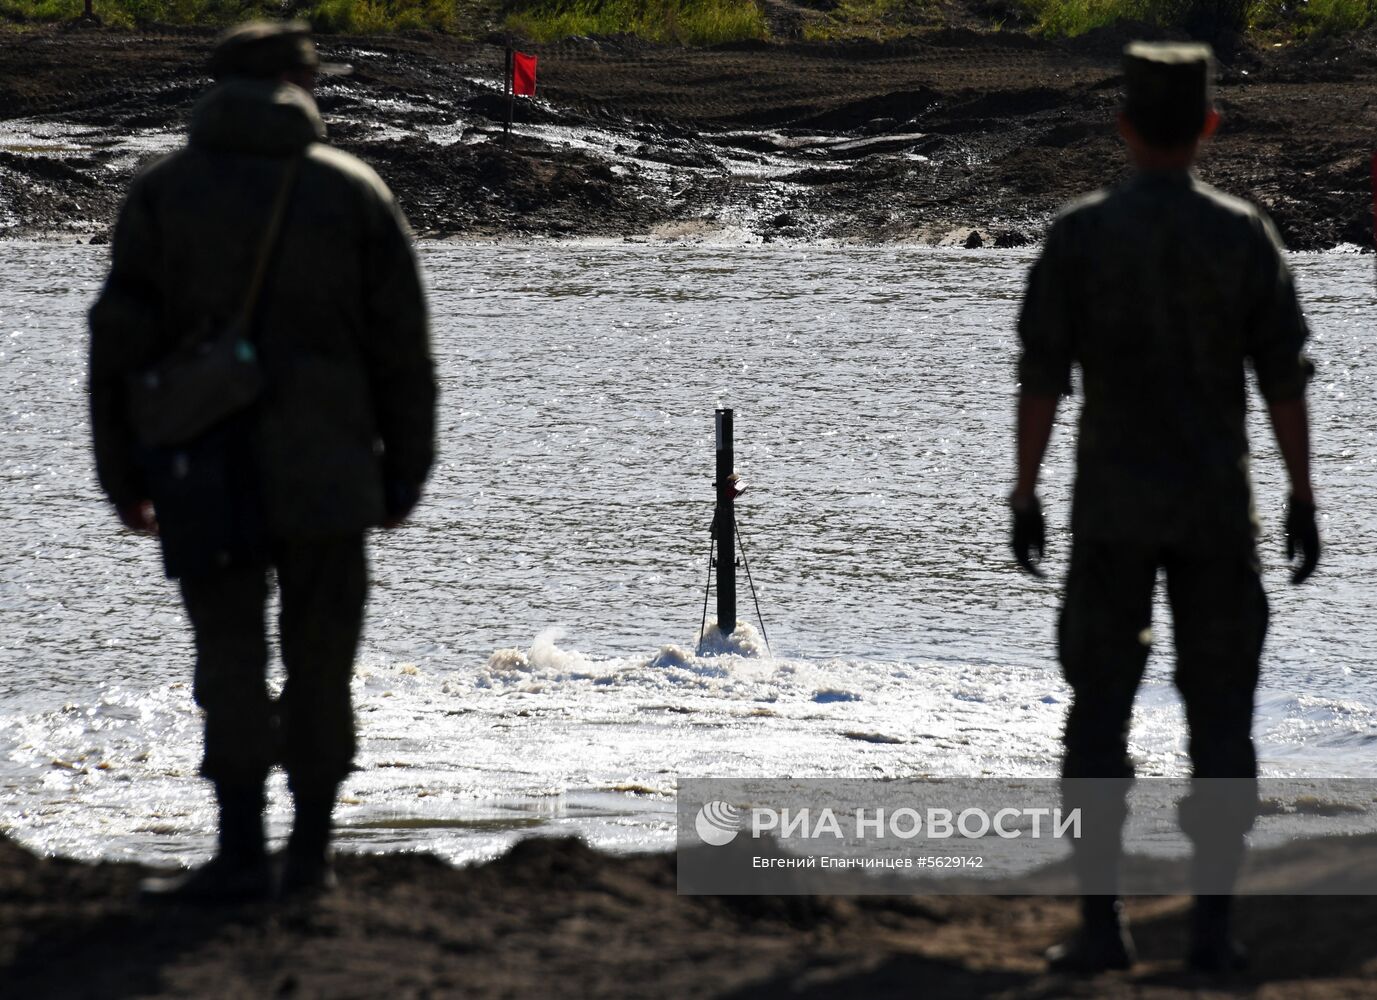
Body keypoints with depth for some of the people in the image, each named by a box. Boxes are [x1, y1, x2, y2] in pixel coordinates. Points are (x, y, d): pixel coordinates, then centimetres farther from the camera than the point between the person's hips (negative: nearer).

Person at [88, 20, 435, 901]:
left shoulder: (161, 193, 5)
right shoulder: (356, 193, 5)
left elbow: (118, 343, 4)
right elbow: (404, 352, 4)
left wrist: (124, 478, 10)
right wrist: (404, 475, 10)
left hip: (205, 470, 0)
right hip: (327, 473, 1)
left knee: (230, 656, 2)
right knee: (320, 663, 9)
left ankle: (243, 852, -6)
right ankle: (310, 851, 11)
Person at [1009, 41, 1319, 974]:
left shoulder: (1080, 233, -5)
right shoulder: (1246, 233, -2)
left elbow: (1041, 375, -7)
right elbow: (1286, 379, -2)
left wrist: (1025, 497, 0)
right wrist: (1304, 500, 5)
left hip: (1113, 508, -1)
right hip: (1218, 508, 1)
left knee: (1099, 715, 5)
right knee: (1220, 714, 5)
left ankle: (1102, 923, -1)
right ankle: (1213, 923, 1)